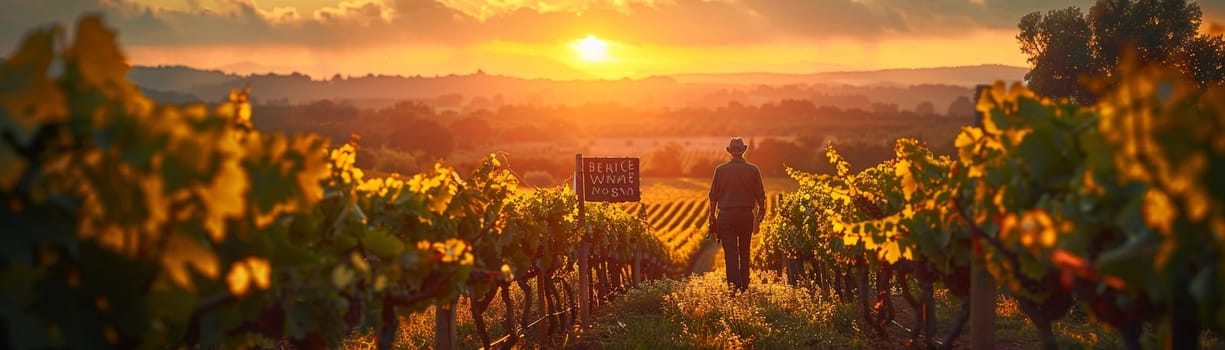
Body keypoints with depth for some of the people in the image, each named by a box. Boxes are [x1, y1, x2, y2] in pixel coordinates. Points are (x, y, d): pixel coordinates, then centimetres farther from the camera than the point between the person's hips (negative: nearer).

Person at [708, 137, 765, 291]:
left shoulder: (720, 170, -2)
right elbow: (760, 195, 3)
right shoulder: (753, 170, -1)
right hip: (746, 215, 1)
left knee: (730, 252, -2)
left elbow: (713, 195, 0)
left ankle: (734, 284, -12)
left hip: (726, 215, -1)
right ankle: (744, 285, 19)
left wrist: (712, 215, 8)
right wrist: (761, 211, 18)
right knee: (744, 252, 14)